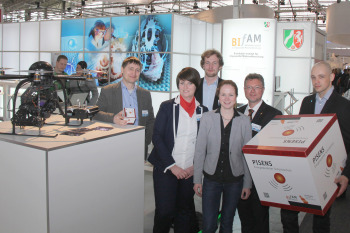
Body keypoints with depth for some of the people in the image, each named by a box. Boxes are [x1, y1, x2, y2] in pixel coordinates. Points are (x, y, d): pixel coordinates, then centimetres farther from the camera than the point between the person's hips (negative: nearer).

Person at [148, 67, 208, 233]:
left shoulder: (203, 111, 7)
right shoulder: (167, 107, -1)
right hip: (165, 169, -2)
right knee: (165, 212, -1)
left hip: (190, 171, 3)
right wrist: (172, 166, -10)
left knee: (185, 211, 10)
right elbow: (157, 137, -5)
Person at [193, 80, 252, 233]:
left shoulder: (244, 121, -2)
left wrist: (248, 184, 1)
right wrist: (197, 180, -1)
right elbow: (199, 151, 0)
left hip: (235, 179, 1)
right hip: (211, 178, -1)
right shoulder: (207, 118, -3)